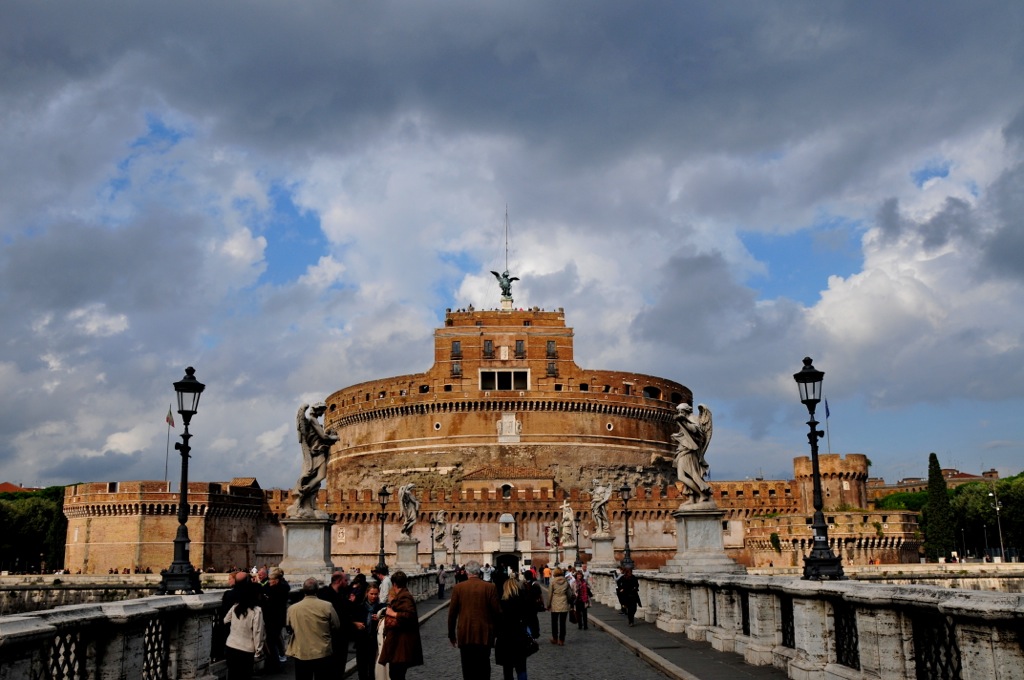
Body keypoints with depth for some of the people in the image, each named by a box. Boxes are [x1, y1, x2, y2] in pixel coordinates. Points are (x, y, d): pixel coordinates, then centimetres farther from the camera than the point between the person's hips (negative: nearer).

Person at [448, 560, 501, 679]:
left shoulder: (458, 588, -4)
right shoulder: (490, 587, -6)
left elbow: (452, 613, 0)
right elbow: (497, 611, -5)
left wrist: (451, 634, 11)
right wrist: (496, 631, 10)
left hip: (465, 635, 0)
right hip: (484, 635, 0)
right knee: (483, 669, 9)